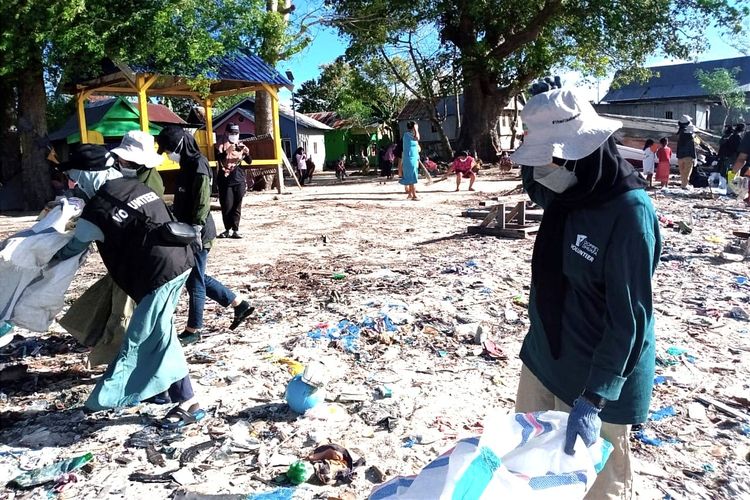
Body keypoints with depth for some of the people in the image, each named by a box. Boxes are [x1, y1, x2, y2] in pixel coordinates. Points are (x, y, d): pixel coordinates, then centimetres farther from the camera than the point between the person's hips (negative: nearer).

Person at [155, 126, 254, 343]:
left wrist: (195, 231, -23)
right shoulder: (187, 164, 14)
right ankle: (240, 304, 24)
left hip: (197, 234, -10)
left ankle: (193, 330, 15)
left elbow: (203, 203, -20)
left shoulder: (198, 165, -15)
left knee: (194, 282, 2)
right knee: (197, 278, 17)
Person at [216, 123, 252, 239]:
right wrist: (227, 151, -31)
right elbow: (218, 158, -17)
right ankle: (227, 229, 10)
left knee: (237, 206, 1)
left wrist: (247, 153, -13)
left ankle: (235, 230, 4)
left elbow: (249, 161, 7)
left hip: (239, 179, 3)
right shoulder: (221, 145, 1)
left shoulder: (241, 146, 11)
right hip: (225, 179, -3)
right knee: (227, 206, -2)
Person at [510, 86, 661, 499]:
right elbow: (535, 185, 23)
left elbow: (628, 317, -24)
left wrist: (593, 398, -27)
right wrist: (536, 159, 1)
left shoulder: (630, 211, -24)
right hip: (544, 357, 7)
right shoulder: (567, 190, -1)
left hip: (602, 373, -7)